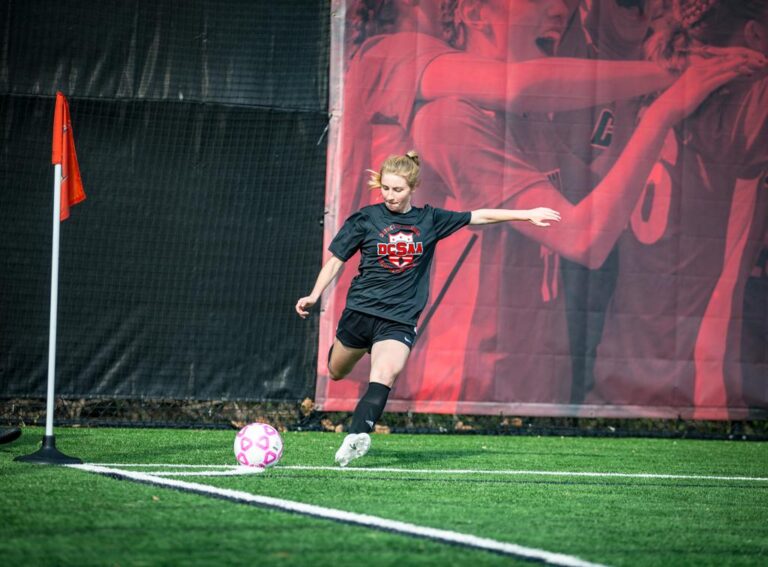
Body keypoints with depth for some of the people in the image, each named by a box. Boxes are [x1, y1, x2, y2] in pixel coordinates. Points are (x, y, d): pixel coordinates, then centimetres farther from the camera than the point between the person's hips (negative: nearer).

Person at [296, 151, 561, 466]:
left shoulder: (429, 220, 5)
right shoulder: (365, 219, 0)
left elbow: (478, 216, 12)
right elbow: (336, 260, 6)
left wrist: (527, 214, 13)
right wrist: (314, 296, -5)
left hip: (400, 319, -1)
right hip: (361, 310, 1)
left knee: (384, 375, -26)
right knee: (337, 372, 17)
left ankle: (357, 435, -36)